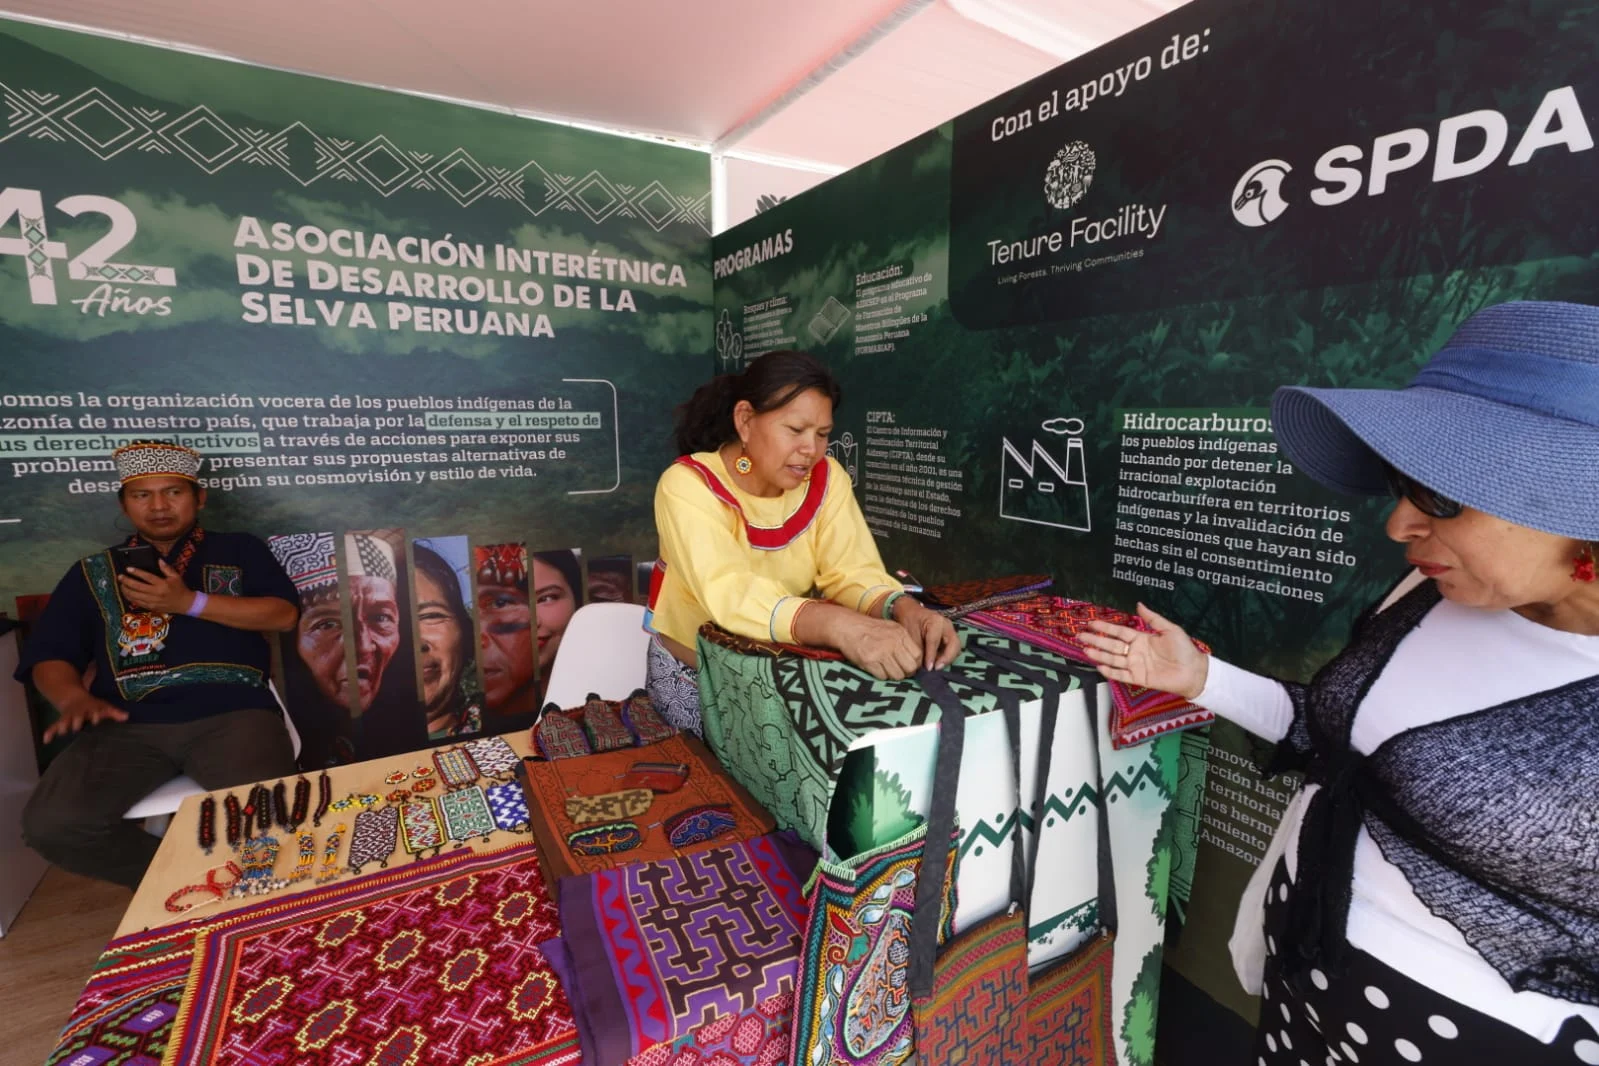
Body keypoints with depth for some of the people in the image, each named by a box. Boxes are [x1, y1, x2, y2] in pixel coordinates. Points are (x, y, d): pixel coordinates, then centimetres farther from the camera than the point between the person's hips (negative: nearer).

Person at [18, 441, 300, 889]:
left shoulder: (239, 549, 17)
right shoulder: (93, 573, 23)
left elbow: (283, 614, 3)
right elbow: (49, 656, 16)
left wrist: (190, 603, -5)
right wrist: (74, 698, -7)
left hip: (231, 711, -3)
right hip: (129, 722, 4)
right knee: (51, 824, -22)